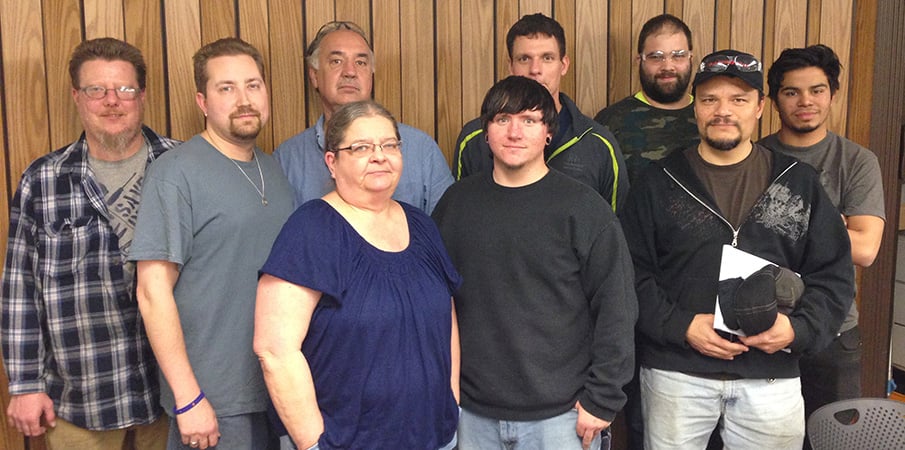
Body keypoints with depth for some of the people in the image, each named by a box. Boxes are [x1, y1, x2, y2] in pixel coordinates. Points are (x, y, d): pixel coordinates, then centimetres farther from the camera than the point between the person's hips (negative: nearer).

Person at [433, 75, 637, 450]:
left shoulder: (583, 207, -7)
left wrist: (601, 400, -8)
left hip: (560, 415, -3)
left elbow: (616, 307, -7)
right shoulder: (456, 202, 3)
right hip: (473, 412, 3)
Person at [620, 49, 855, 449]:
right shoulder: (658, 183, 1)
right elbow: (632, 273, -2)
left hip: (772, 377, 2)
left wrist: (799, 328, -10)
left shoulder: (799, 183, 6)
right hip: (676, 373, -1)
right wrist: (681, 326, -14)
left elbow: (833, 274, 6)